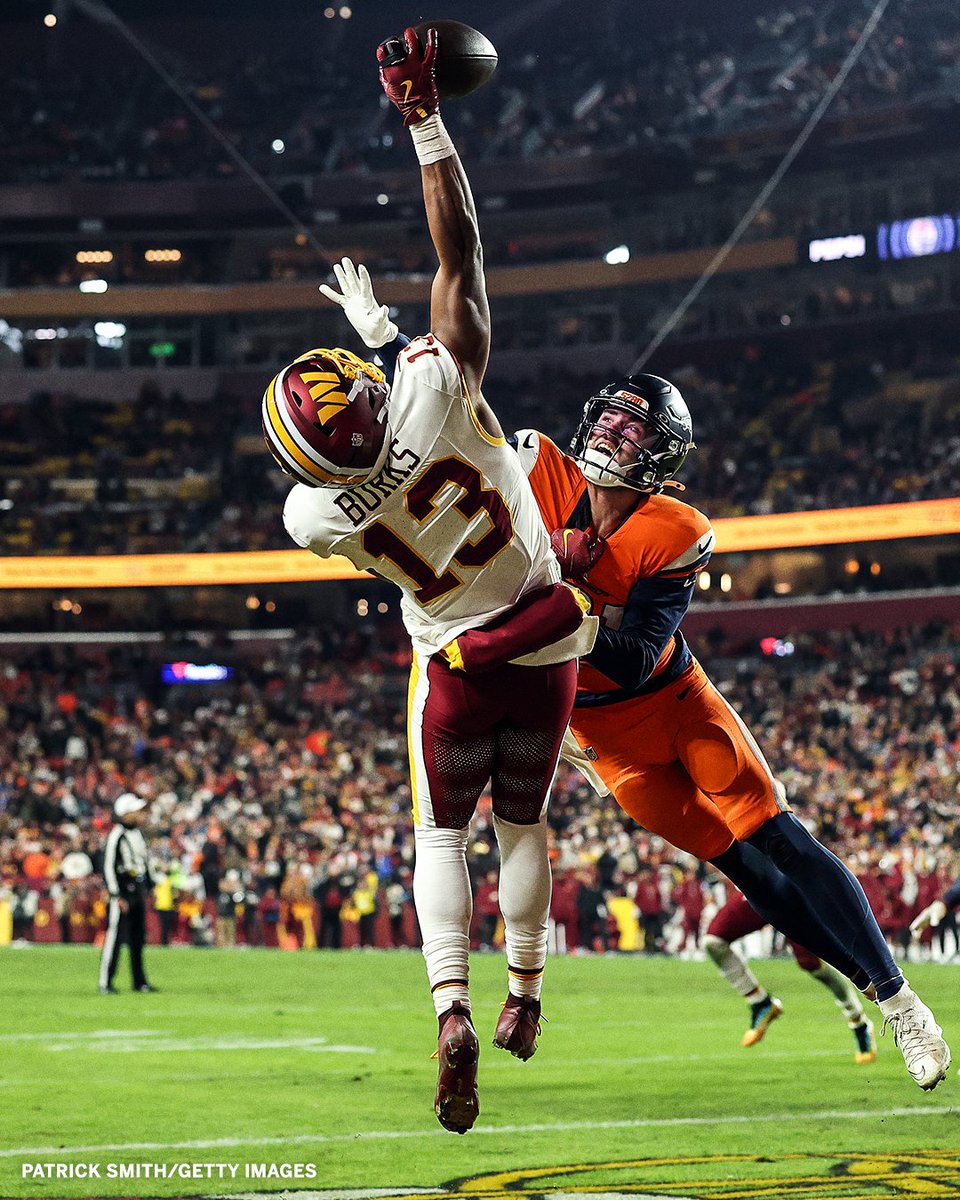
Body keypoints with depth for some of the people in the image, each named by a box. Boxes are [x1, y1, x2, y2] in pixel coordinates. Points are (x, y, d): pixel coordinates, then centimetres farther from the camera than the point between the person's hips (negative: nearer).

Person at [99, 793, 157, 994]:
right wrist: (117, 896, -18)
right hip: (123, 892, -8)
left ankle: (139, 981, 19)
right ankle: (105, 982, -2)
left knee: (138, 938, 12)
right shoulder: (116, 836, -15)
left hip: (138, 892, 8)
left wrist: (149, 887, 20)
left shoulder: (138, 833, 12)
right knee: (115, 937, -6)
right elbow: (108, 867, -16)